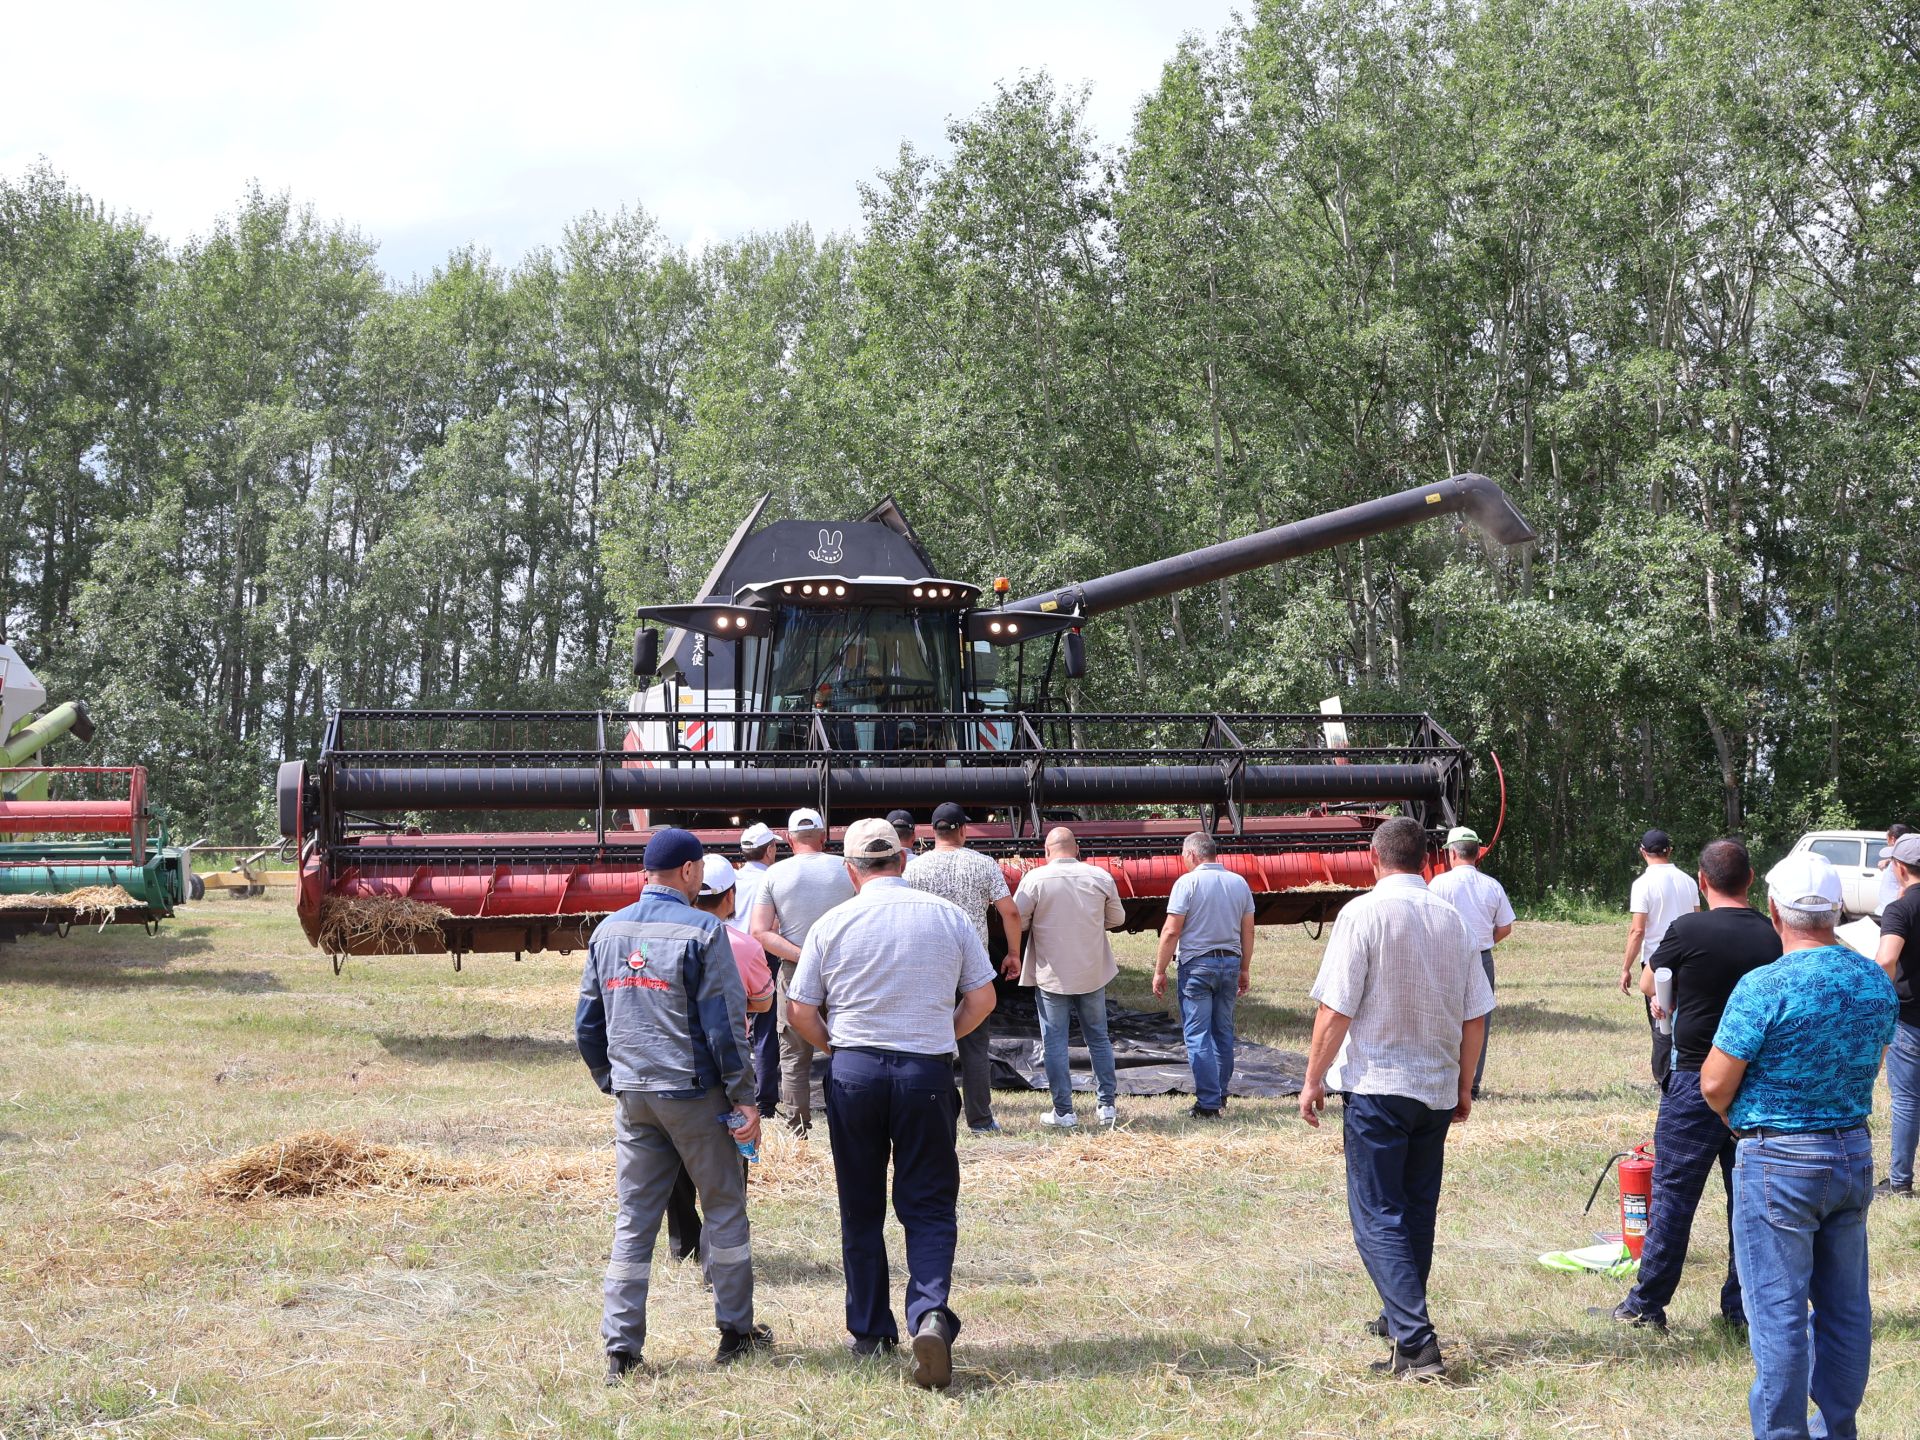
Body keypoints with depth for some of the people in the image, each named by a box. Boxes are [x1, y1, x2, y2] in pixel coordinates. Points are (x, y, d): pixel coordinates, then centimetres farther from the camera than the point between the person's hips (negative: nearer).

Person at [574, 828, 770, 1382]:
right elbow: (725, 1023, -12)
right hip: (694, 1093, -5)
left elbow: (587, 1023, 12)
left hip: (632, 1094, 5)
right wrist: (744, 1098, -8)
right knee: (724, 1205, 9)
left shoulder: (607, 931, 8)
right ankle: (736, 1331, 15)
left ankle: (621, 1347, 4)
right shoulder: (701, 930, -10)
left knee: (633, 1217, 7)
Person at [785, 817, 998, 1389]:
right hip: (929, 1073, 0)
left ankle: (868, 1331, 19)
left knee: (861, 1209, 13)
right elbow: (982, 999, 4)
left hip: (853, 1071, 0)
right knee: (928, 1206, 4)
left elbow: (800, 1011, 1)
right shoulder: (948, 916, 0)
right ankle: (931, 1312, -19)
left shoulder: (833, 925, -2)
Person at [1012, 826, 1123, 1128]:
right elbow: (1117, 918, 9)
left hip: (1051, 975, -3)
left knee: (1055, 1043, 4)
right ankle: (1107, 1104, 17)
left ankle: (1063, 1111, 5)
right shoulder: (1100, 877, -3)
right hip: (1093, 973, 3)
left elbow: (1016, 920, -9)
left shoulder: (1035, 879, -12)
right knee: (1098, 1038, 15)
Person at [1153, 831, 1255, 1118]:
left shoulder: (1187, 882, -10)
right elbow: (1248, 931, 10)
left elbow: (1171, 931, -13)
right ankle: (1220, 1094, 24)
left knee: (1198, 1035, -2)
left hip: (1197, 965, -5)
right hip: (1230, 963, 5)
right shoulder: (1239, 883, 6)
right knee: (1223, 1032, 16)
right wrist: (1245, 969, 19)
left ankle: (1208, 1103, -5)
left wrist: (1160, 971, -6)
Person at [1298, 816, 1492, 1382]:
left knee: (1378, 1217, -5)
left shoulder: (1364, 914, -11)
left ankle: (1417, 1345, -15)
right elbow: (1475, 1017, 8)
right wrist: (1464, 1086, 19)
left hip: (1376, 1085, -6)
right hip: (1437, 1089, 6)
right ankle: (1399, 1318, 32)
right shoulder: (1454, 920, 5)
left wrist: (1314, 1078, -4)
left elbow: (1336, 1009, -14)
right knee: (1417, 1209, 19)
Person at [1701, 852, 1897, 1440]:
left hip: (1779, 1162, -7)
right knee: (1846, 1304, 15)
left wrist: (1737, 1121, 5)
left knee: (1778, 1309, 2)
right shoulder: (1877, 983, 1)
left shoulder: (1763, 987, -20)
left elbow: (1714, 1086, -15)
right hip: (1855, 1152, 7)